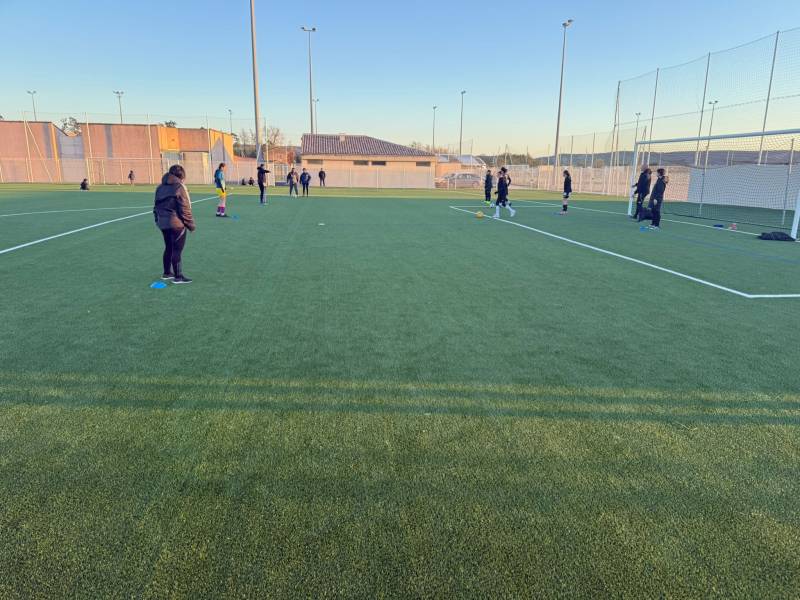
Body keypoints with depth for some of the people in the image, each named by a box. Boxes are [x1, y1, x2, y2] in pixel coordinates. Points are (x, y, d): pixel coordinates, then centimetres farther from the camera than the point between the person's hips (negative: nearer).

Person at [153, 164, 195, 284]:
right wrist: (191, 224, -7)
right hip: (177, 223, -8)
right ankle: (178, 277, 2)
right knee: (177, 250, -2)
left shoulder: (160, 187, 11)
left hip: (163, 223, 8)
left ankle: (167, 273, 28)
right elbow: (184, 209, -14)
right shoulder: (179, 187, -12)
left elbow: (156, 207, 16)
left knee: (168, 248, 19)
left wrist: (158, 220, 23)